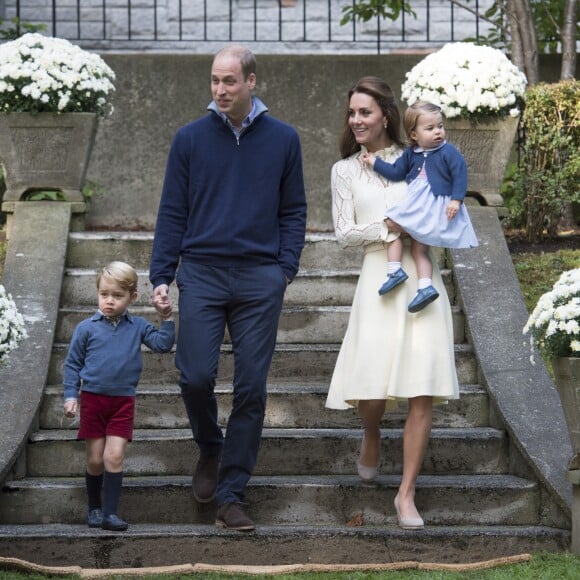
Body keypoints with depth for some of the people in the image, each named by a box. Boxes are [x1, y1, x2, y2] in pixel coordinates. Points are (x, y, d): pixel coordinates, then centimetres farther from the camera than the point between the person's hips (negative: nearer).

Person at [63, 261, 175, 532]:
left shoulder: (138, 327, 2)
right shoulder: (87, 328, -2)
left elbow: (163, 344, -5)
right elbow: (72, 364, 3)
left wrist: (166, 319, -13)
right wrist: (70, 396, -2)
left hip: (123, 401, 0)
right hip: (92, 399, 0)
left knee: (114, 456, -7)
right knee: (95, 459, 5)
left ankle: (110, 512, -4)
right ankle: (94, 508, 21)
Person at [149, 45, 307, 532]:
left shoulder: (283, 140, 6)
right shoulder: (190, 139, 5)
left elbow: (294, 211, 10)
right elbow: (172, 212, 7)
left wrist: (286, 267, -2)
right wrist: (161, 277, 0)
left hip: (260, 281, 0)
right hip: (202, 275, 0)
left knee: (251, 387, -1)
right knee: (195, 376, -9)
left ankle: (231, 493, 6)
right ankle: (210, 450, 22)